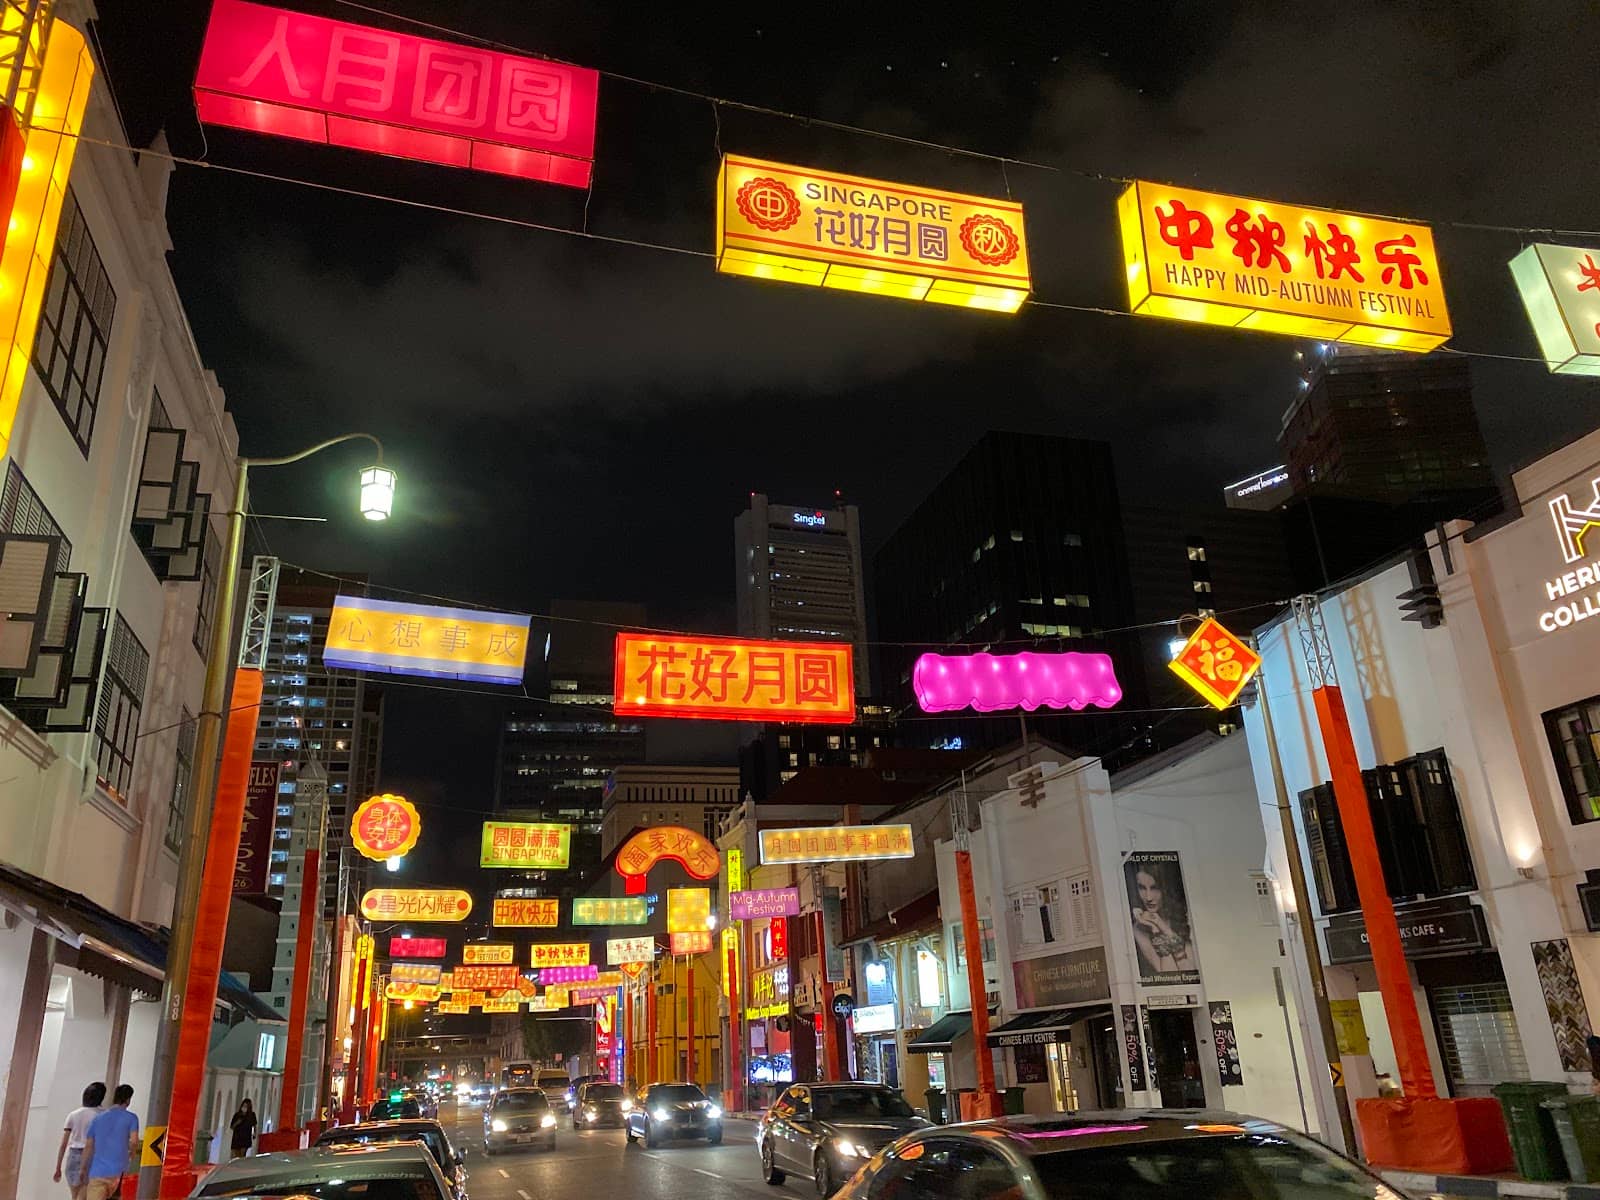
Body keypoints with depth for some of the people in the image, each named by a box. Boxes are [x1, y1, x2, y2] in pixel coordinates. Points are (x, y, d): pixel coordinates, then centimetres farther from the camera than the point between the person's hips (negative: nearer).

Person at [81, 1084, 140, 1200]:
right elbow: (134, 1142, -10)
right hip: (118, 1172, -2)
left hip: (97, 1172, 2)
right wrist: (132, 1154, 11)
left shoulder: (97, 1119, 12)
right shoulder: (131, 1118, 1)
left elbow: (88, 1147, 12)